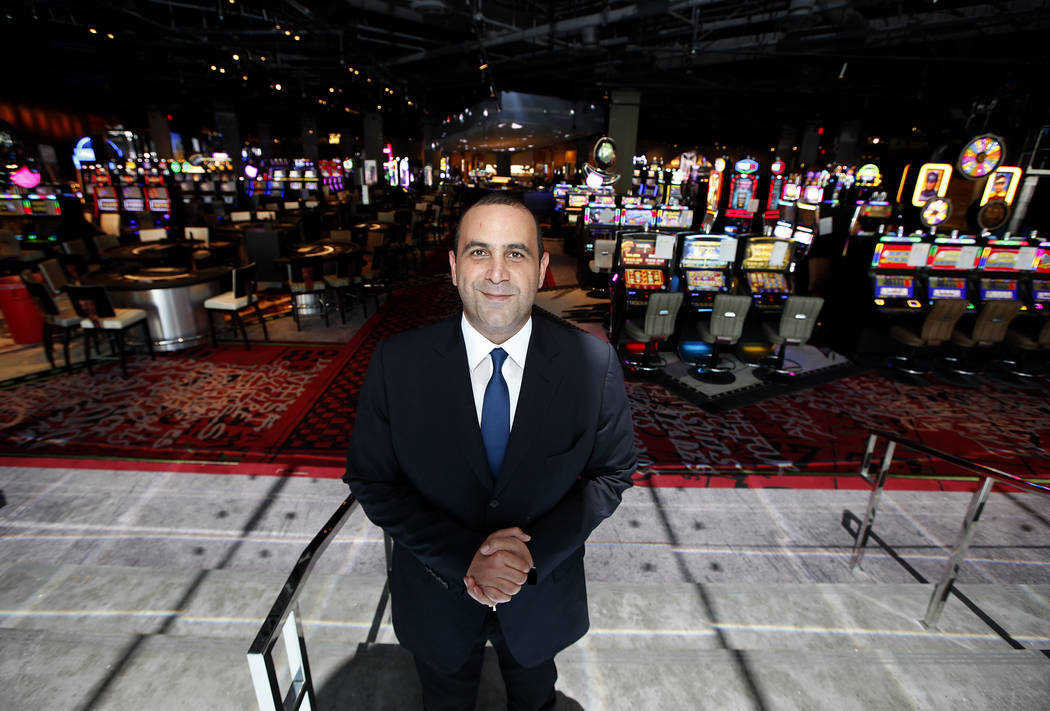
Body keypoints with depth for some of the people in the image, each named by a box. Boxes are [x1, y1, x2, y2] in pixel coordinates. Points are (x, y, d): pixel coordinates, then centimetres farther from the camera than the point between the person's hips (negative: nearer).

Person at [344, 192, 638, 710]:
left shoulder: (594, 363, -20)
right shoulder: (396, 363, -21)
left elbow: (611, 473, -10)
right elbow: (371, 480, -13)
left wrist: (534, 552, -22)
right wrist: (464, 556, -24)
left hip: (543, 595, 1)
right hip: (436, 595, 0)